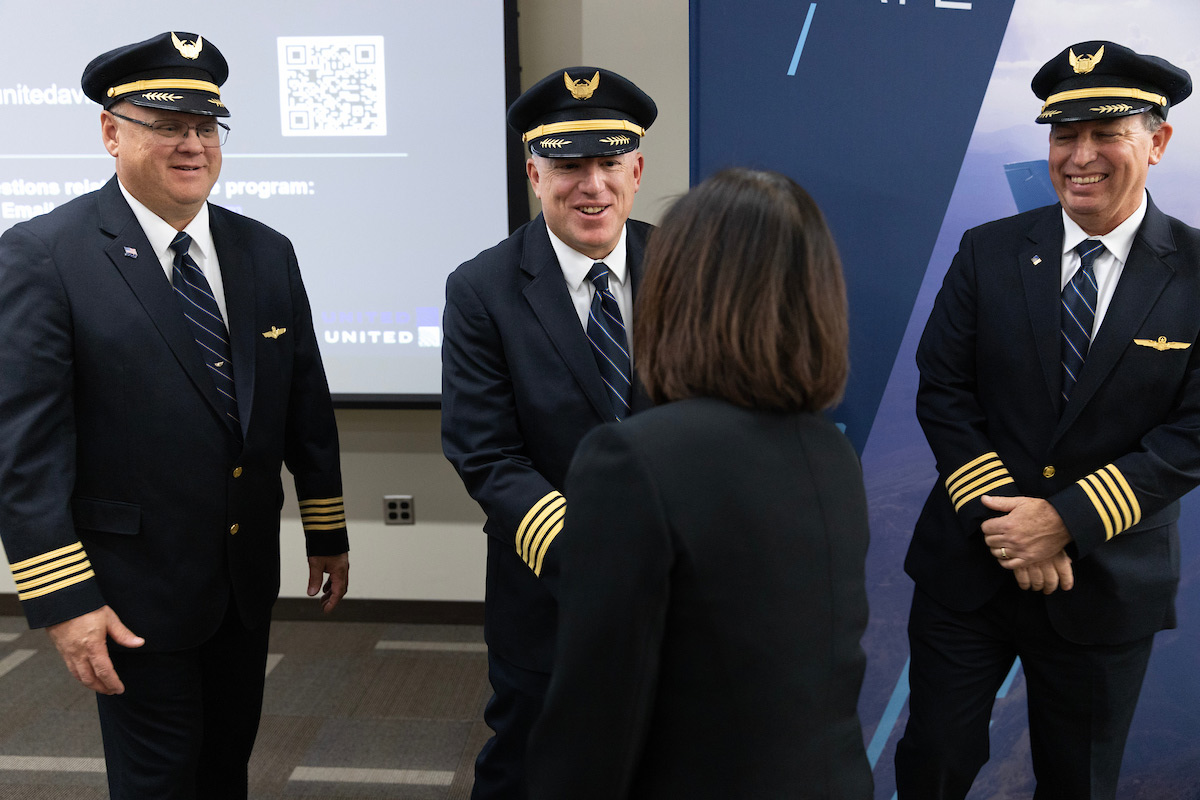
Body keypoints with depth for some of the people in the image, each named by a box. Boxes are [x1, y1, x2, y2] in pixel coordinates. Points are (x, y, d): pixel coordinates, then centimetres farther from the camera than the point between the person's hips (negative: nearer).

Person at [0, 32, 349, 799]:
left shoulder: (268, 253, 2)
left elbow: (307, 404, 8)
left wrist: (328, 534, 11)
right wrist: (64, 602, -18)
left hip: (249, 577, 5)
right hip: (136, 590, -5)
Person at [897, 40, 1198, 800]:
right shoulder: (988, 252, -2)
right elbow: (942, 391, -4)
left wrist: (1068, 521, -18)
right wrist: (1001, 517, -14)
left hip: (1108, 586, 0)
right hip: (968, 566, 1)